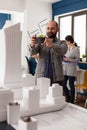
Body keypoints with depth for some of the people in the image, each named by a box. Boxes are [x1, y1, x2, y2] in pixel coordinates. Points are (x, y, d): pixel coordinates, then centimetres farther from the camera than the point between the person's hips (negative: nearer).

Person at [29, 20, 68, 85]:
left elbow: (62, 51, -19)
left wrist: (52, 45, -39)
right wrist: (32, 45, -34)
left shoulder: (62, 43, 3)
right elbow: (33, 52, -11)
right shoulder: (40, 42, 7)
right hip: (40, 78, 1)